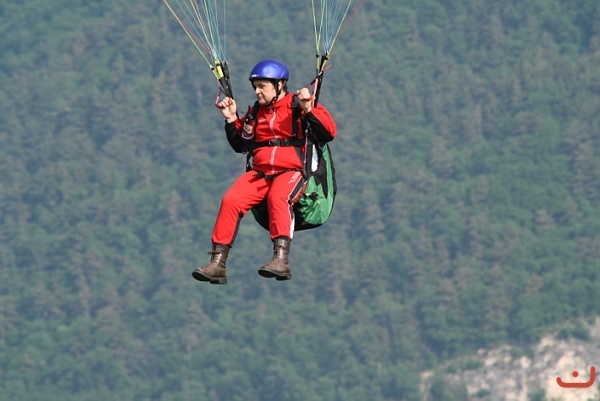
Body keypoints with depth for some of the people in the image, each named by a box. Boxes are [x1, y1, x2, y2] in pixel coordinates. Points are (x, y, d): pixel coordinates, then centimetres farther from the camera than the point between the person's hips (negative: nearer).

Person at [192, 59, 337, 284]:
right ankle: (217, 264, -21)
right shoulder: (255, 112, 20)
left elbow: (328, 133, -6)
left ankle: (281, 259, -48)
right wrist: (231, 120, 13)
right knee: (231, 200, -21)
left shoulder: (298, 105, 4)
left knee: (278, 197, -38)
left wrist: (308, 110, -18)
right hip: (260, 172, 5)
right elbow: (240, 145, 27)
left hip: (292, 171, -5)